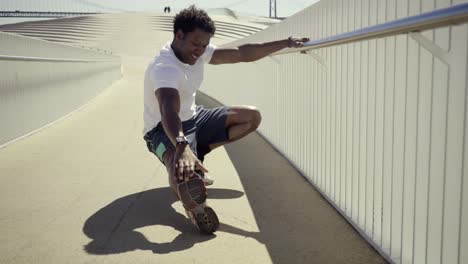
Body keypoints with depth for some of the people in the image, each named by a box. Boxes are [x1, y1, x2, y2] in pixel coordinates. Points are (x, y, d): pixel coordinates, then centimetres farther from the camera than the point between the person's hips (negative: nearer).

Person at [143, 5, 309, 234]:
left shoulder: (199, 52, -3)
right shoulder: (164, 68, -29)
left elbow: (242, 54, -3)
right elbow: (169, 113, -46)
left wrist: (287, 43, -5)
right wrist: (182, 146, -65)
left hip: (194, 119, 10)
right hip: (165, 130, -10)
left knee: (252, 117, 3)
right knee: (182, 167, -46)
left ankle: (195, 155, 3)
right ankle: (193, 202, -20)